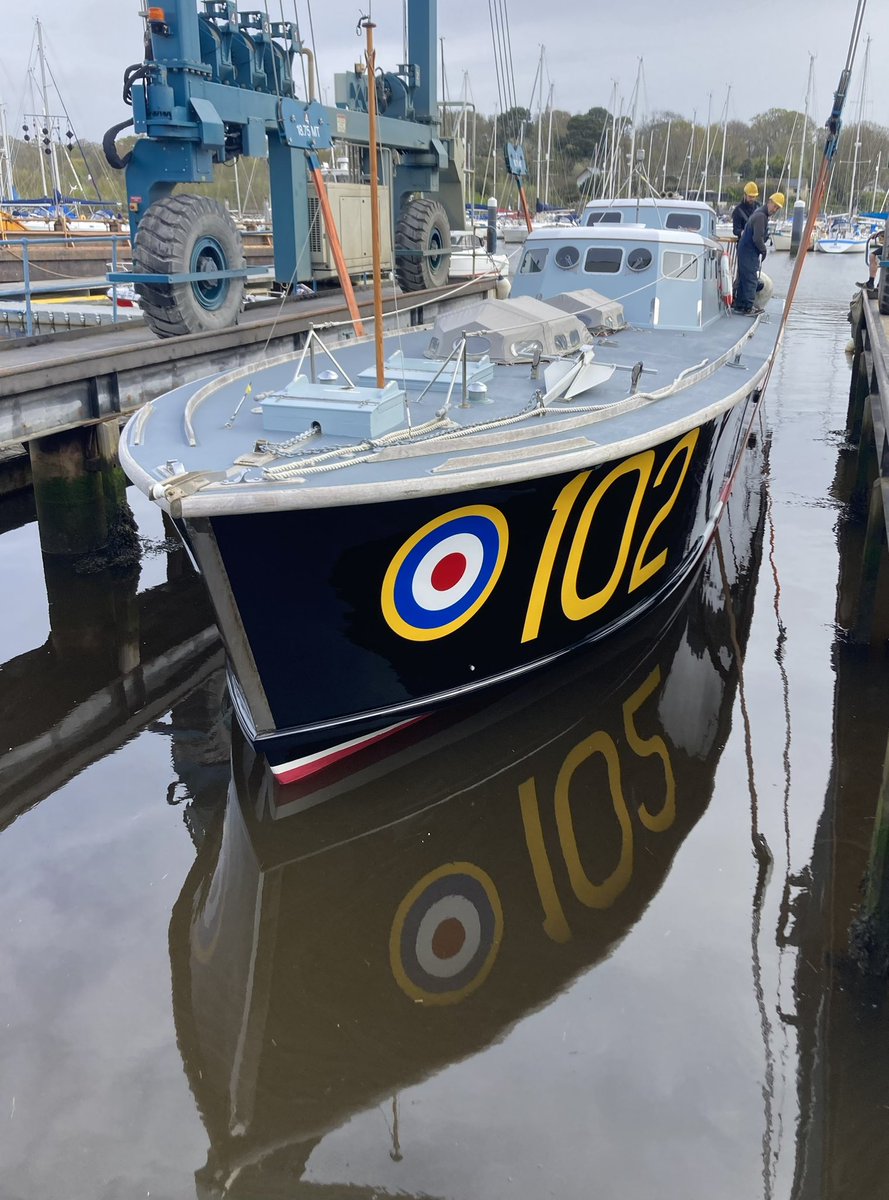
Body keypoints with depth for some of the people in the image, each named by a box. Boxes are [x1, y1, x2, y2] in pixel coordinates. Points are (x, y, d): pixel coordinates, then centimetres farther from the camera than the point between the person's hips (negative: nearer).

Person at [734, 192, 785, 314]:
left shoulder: (762, 214, 15)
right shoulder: (761, 216, -18)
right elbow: (757, 238, -23)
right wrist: (763, 250, -9)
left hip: (745, 250, 10)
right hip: (749, 252, -10)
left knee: (743, 278, 14)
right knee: (750, 279, -8)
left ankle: (739, 305, 21)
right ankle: (748, 308, -6)